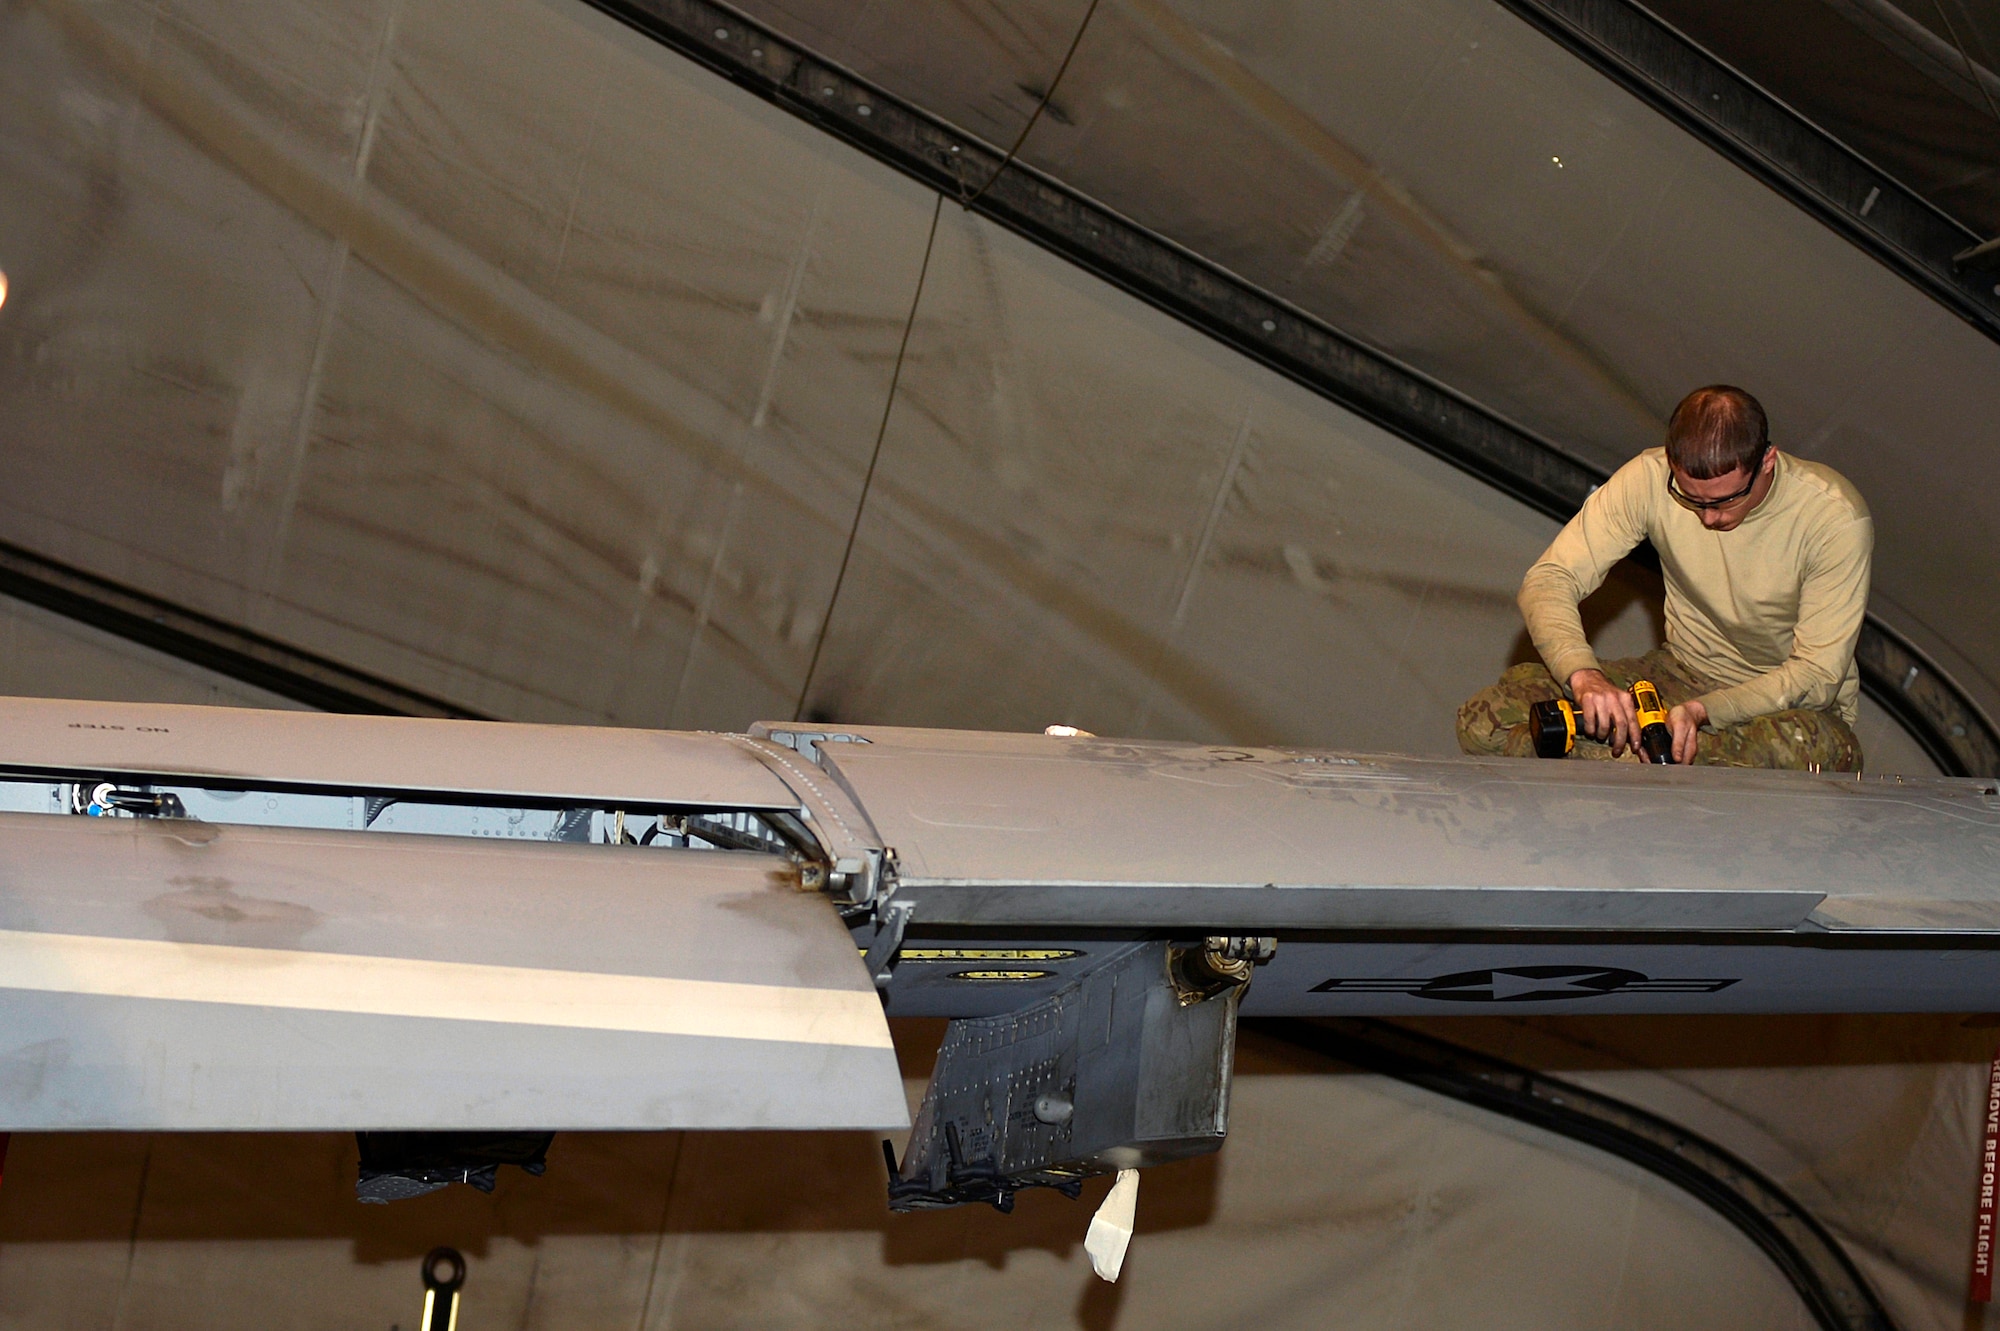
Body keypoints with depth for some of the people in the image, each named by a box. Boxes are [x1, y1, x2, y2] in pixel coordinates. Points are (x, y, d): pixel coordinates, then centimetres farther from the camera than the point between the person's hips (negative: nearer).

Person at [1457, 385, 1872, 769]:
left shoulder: (1837, 518, -21)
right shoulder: (1650, 479, -15)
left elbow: (1818, 673, -19)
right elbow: (1550, 579, -15)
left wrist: (1702, 711, -34)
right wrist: (1584, 674, -36)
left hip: (1795, 702, -2)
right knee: (1485, 721, -18)